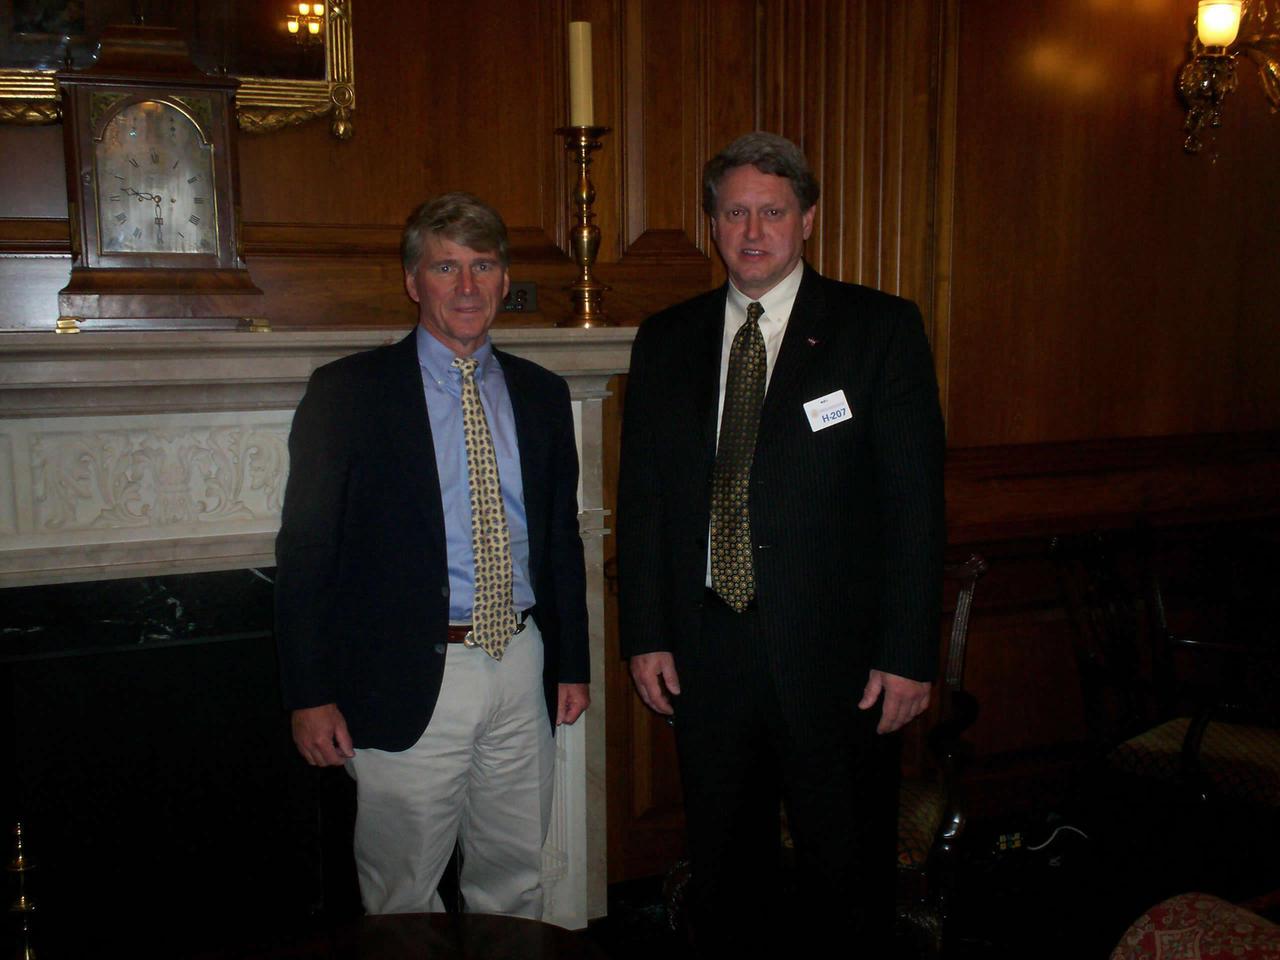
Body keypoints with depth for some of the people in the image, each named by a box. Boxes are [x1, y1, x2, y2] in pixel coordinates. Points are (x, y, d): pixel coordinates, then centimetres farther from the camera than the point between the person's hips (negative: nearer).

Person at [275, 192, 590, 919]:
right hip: (407, 679, -4)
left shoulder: (542, 395, 8)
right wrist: (310, 693, -10)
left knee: (514, 884, 18)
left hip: (521, 669, 4)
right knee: (404, 900, 10)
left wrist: (572, 662, 11)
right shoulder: (348, 392, -5)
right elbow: (305, 549, -6)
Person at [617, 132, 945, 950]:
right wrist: (645, 634, 3)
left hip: (837, 657, -3)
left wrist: (908, 653, -11)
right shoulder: (667, 340, 8)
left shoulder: (881, 329, -2)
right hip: (705, 650, 3)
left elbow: (916, 502, -6)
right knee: (724, 874, 16)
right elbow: (642, 497, 9)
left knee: (849, 882, 9)